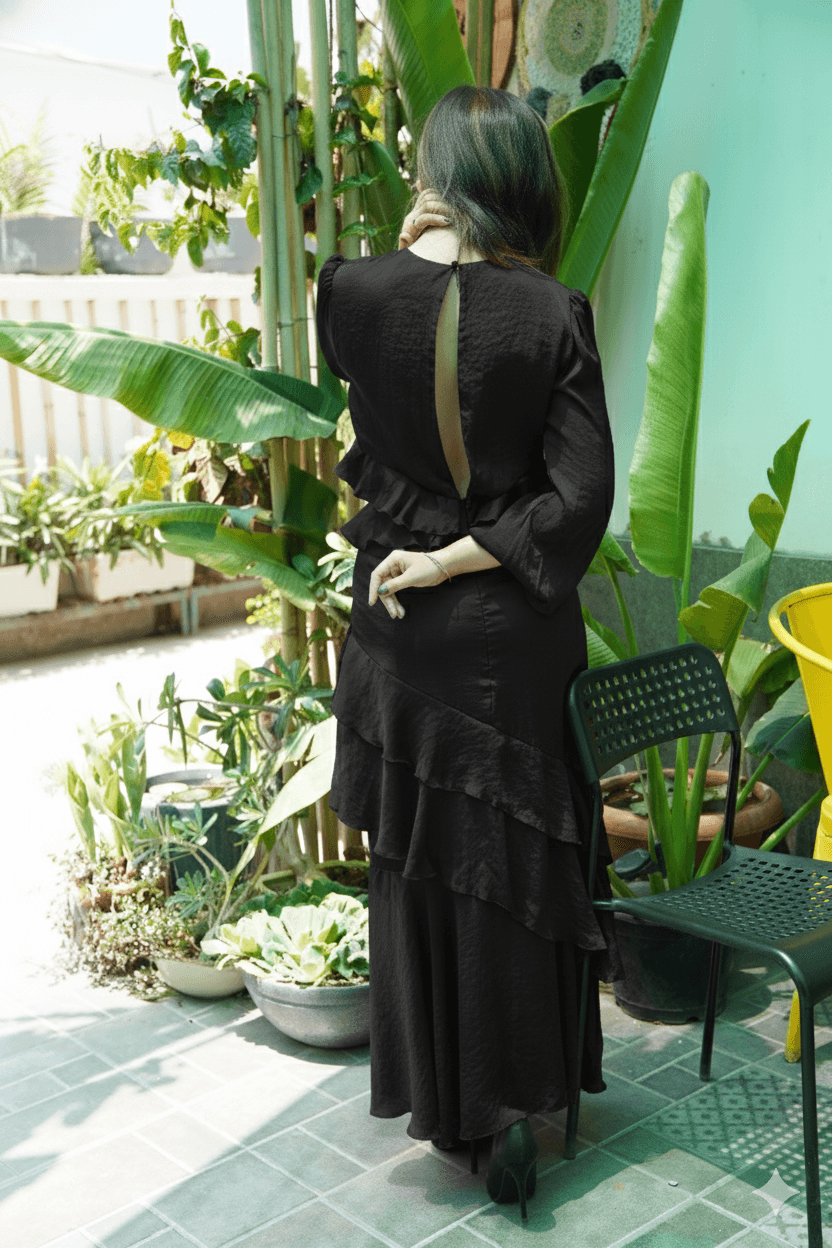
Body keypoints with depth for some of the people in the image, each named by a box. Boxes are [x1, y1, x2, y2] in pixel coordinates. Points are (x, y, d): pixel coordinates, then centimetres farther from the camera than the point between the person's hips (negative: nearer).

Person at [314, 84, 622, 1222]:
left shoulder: (354, 293, -10)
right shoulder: (554, 315, -12)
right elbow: (580, 499, -17)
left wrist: (409, 246, 14)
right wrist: (457, 558, -10)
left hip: (401, 634, 1)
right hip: (517, 636, 0)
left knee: (418, 868, 15)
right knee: (518, 862, 15)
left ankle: (443, 1100, 29)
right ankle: (519, 1096, 26)